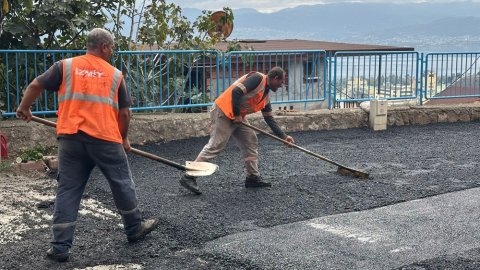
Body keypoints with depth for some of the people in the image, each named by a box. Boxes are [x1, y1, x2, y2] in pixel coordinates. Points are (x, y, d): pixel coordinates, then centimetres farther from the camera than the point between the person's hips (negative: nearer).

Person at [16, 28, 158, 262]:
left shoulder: (66, 66, 7)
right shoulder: (115, 74, 6)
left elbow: (36, 85, 3)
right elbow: (124, 112, 7)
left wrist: (24, 108, 20)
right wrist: (123, 138, 22)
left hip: (71, 138, 2)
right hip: (106, 139, -1)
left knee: (67, 190, 7)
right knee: (122, 184, 16)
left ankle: (60, 246, 7)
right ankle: (134, 228, 33)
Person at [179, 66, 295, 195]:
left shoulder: (265, 95, 16)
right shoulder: (258, 78, -12)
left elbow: (269, 119, 21)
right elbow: (236, 92, -23)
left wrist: (284, 136, 17)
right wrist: (237, 115, -17)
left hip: (237, 117, 10)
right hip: (223, 112, -10)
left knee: (251, 141, 11)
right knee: (215, 146, -12)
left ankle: (253, 177, 19)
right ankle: (188, 178, -11)